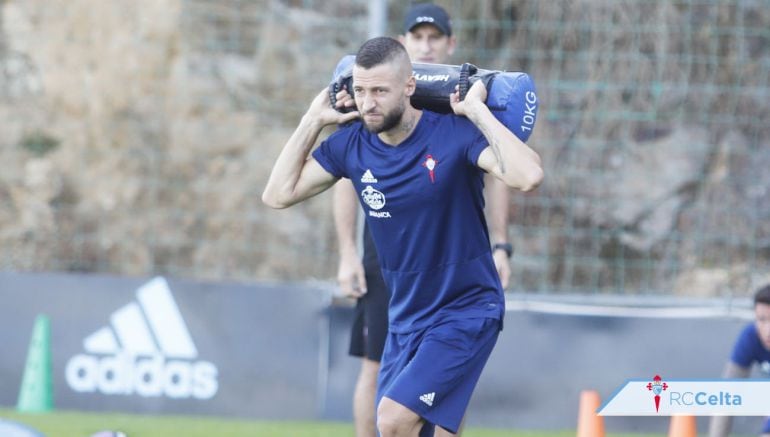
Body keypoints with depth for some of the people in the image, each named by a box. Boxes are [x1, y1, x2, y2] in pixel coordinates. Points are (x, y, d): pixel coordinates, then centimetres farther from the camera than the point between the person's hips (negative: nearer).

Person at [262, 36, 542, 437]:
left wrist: (477, 111, -27)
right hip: (405, 318, 7)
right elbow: (278, 194, 2)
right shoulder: (351, 144, -2)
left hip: (465, 313, -7)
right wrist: (313, 120, -1)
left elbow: (527, 176, -33)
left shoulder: (454, 134, -18)